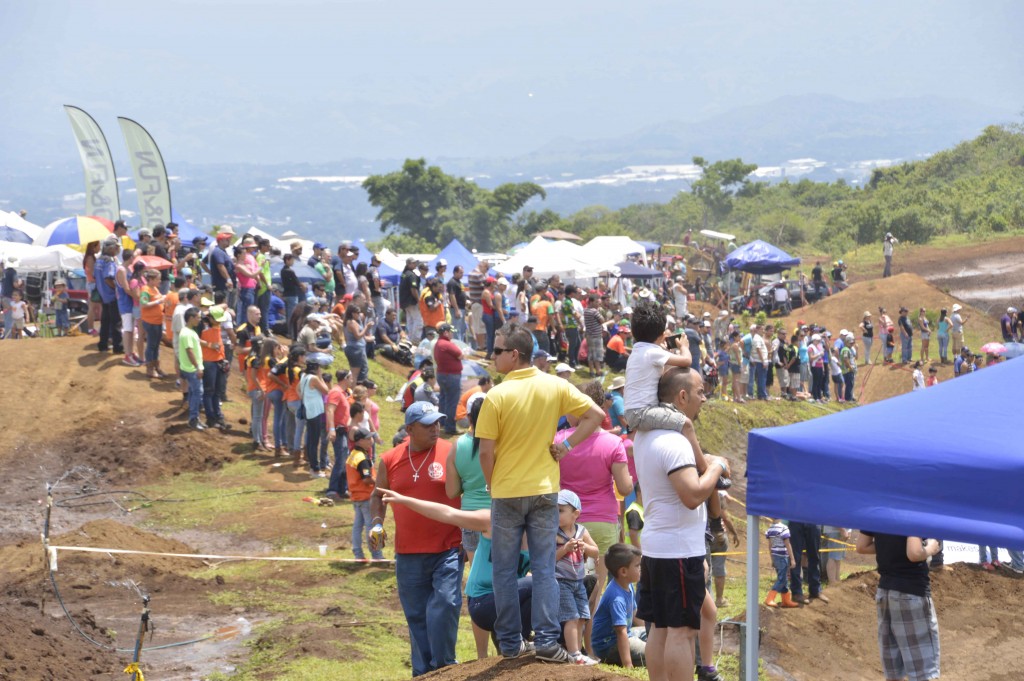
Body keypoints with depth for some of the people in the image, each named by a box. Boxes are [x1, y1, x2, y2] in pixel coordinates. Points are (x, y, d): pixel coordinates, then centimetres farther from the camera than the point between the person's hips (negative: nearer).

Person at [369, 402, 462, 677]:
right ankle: (423, 673, 23)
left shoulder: (451, 453, -4)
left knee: (444, 608, -16)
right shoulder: (390, 460, 4)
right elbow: (378, 496, 19)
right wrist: (376, 524, 1)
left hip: (447, 551, -3)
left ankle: (443, 667, 0)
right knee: (416, 617, 11)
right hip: (408, 556, 3)